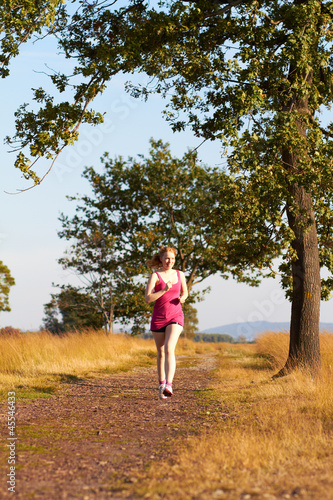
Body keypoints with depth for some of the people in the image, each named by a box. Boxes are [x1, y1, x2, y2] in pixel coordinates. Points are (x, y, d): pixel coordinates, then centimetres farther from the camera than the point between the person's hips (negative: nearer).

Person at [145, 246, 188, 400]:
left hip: (175, 316, 0)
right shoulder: (155, 276, -4)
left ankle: (169, 385, -30)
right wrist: (164, 290, -23)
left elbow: (185, 292, 23)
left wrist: (182, 298, 0)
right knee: (161, 353, 10)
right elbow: (148, 298, -13)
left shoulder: (180, 275, 7)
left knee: (169, 349, -20)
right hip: (158, 317, 0)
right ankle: (161, 384, 26)